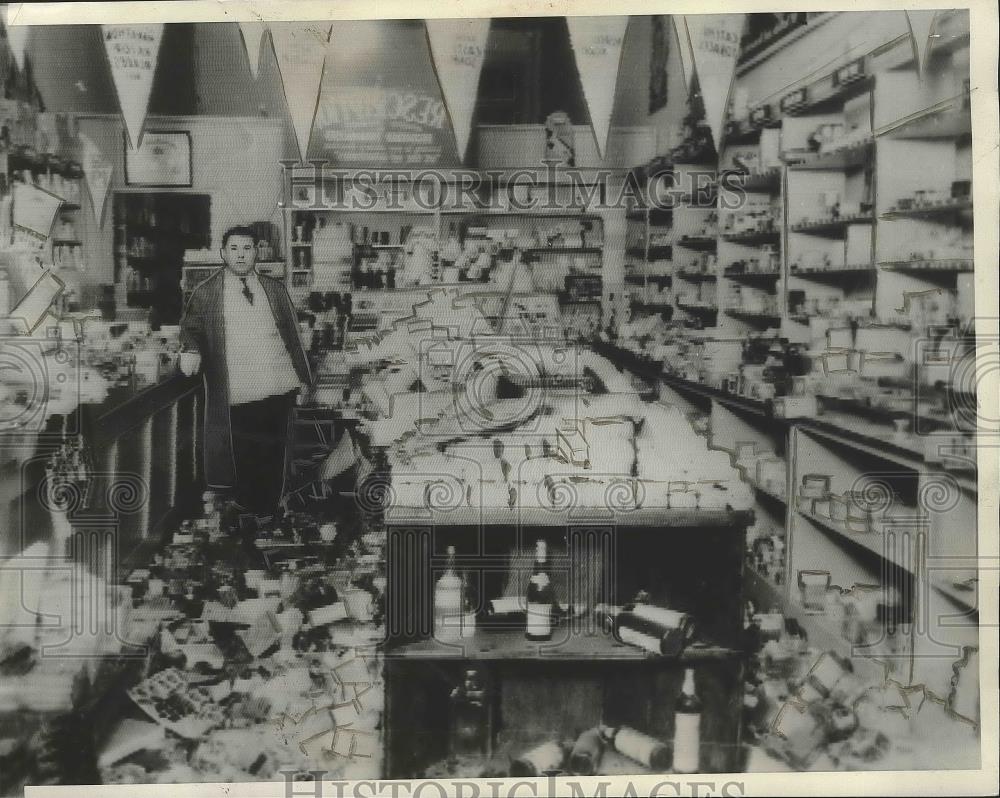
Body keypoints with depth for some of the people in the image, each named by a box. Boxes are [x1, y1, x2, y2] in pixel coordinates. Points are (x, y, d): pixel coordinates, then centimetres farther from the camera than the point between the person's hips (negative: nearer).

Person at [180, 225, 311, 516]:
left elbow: (293, 334, 15)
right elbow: (189, 329, 12)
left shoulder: (275, 289, 11)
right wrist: (191, 351, -10)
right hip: (237, 395, -2)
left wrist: (303, 377, 12)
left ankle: (269, 518, 23)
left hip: (280, 390, 2)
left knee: (274, 460, 7)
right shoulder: (205, 293, 4)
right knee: (243, 460, 2)